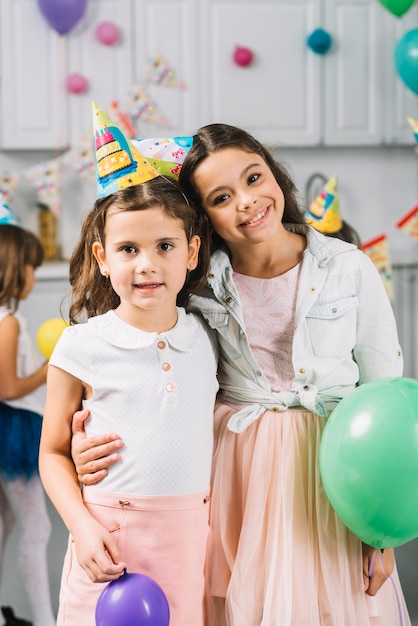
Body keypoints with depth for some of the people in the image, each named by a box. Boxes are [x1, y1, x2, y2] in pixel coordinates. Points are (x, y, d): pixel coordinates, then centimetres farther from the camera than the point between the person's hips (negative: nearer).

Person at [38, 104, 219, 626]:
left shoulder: (206, 338, 5)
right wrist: (82, 527, -11)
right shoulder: (82, 347, -4)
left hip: (190, 537, 2)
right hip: (110, 540, -2)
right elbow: (53, 452, 2)